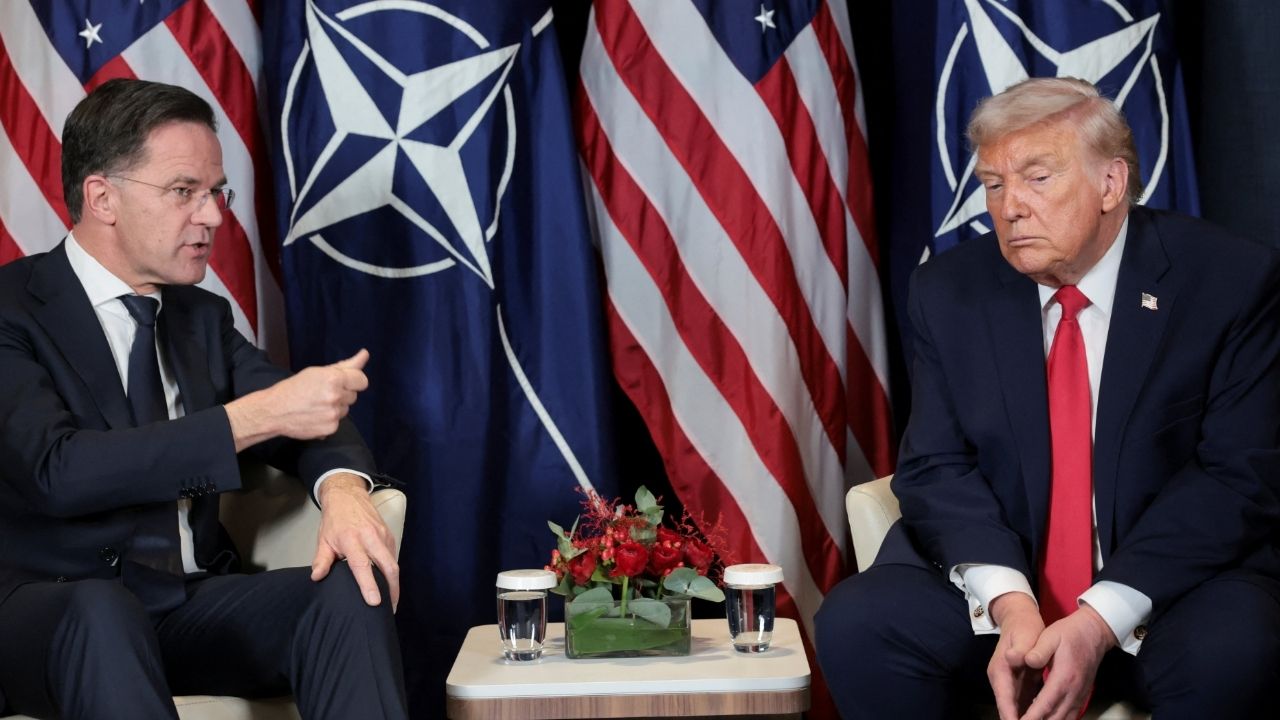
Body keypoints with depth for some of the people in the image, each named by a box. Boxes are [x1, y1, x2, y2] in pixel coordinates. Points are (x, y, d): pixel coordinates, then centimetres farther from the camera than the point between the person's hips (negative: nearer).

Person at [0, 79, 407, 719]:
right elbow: (57, 470, -21)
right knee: (101, 611, -40)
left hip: (195, 603, 6)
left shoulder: (204, 317, 15)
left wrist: (343, 488, -18)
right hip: (52, 613, -5)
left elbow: (313, 420, 7)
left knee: (353, 586, -23)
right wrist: (253, 418, -24)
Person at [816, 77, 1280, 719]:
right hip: (991, 576, 3)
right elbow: (936, 466, -2)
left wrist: (1102, 620, -22)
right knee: (854, 625, -22)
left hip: (1172, 583, -2)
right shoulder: (950, 291, 1)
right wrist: (1007, 602, -20)